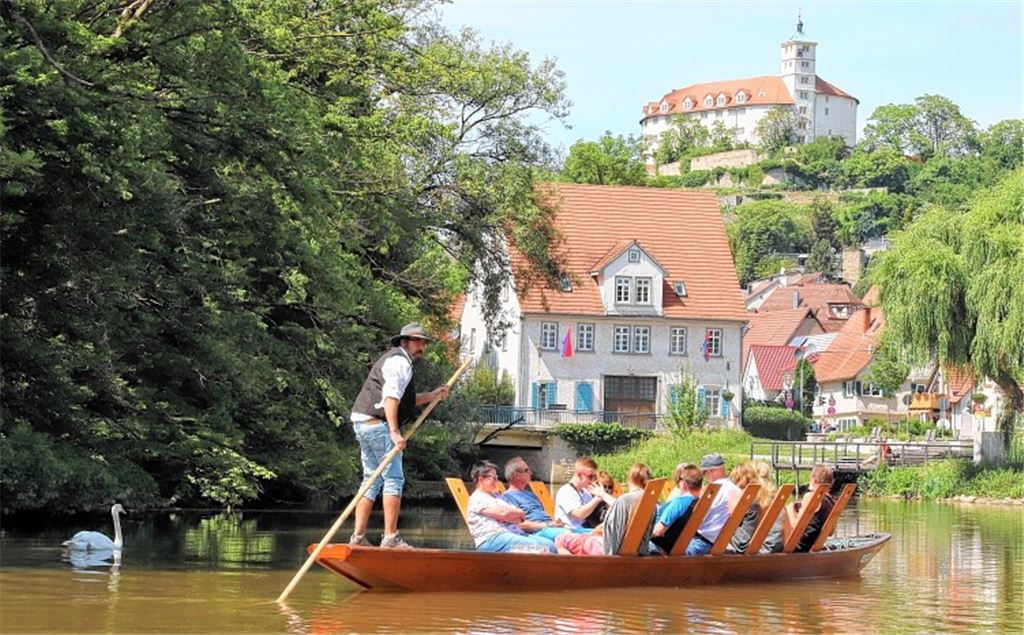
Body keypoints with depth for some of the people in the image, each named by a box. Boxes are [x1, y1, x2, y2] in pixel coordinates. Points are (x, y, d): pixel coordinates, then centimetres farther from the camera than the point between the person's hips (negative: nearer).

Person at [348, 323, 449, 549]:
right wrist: (395, 432, -26)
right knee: (394, 478, -9)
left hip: (364, 424, 11)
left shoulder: (396, 361, 26)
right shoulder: (399, 361, -8)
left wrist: (431, 396, 25)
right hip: (377, 424, -11)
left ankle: (358, 537, 9)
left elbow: (402, 399, 33)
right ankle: (391, 537, -13)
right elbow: (391, 397, -20)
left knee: (372, 480, 12)